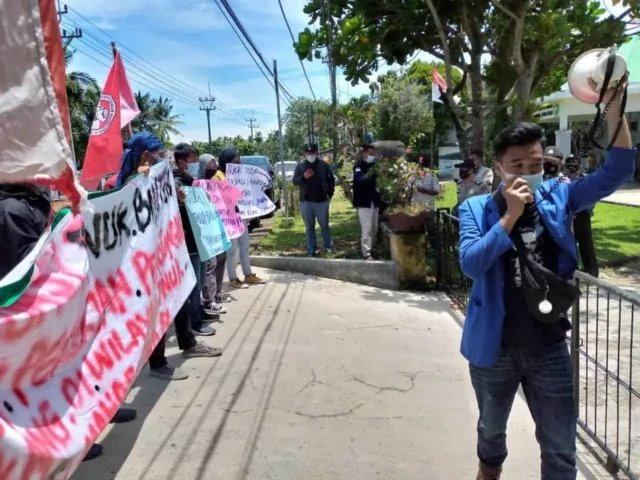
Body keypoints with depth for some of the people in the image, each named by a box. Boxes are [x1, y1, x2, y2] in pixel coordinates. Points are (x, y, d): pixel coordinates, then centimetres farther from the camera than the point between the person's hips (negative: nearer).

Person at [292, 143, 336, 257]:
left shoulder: (323, 165, 3)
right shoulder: (300, 166, 1)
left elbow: (331, 179, 10)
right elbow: (295, 182, -3)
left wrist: (330, 193, 2)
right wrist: (303, 177, -21)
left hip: (322, 201, 0)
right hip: (305, 202, 0)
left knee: (324, 225, 9)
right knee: (309, 227, 7)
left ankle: (328, 246, 21)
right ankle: (311, 250, 14)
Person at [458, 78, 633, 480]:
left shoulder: (558, 197, -4)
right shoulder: (477, 209, -11)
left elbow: (616, 173, -12)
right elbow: (471, 264, -23)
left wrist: (615, 108, -23)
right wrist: (510, 216, -29)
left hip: (550, 347, 1)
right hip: (494, 347, -1)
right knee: (491, 428, 25)